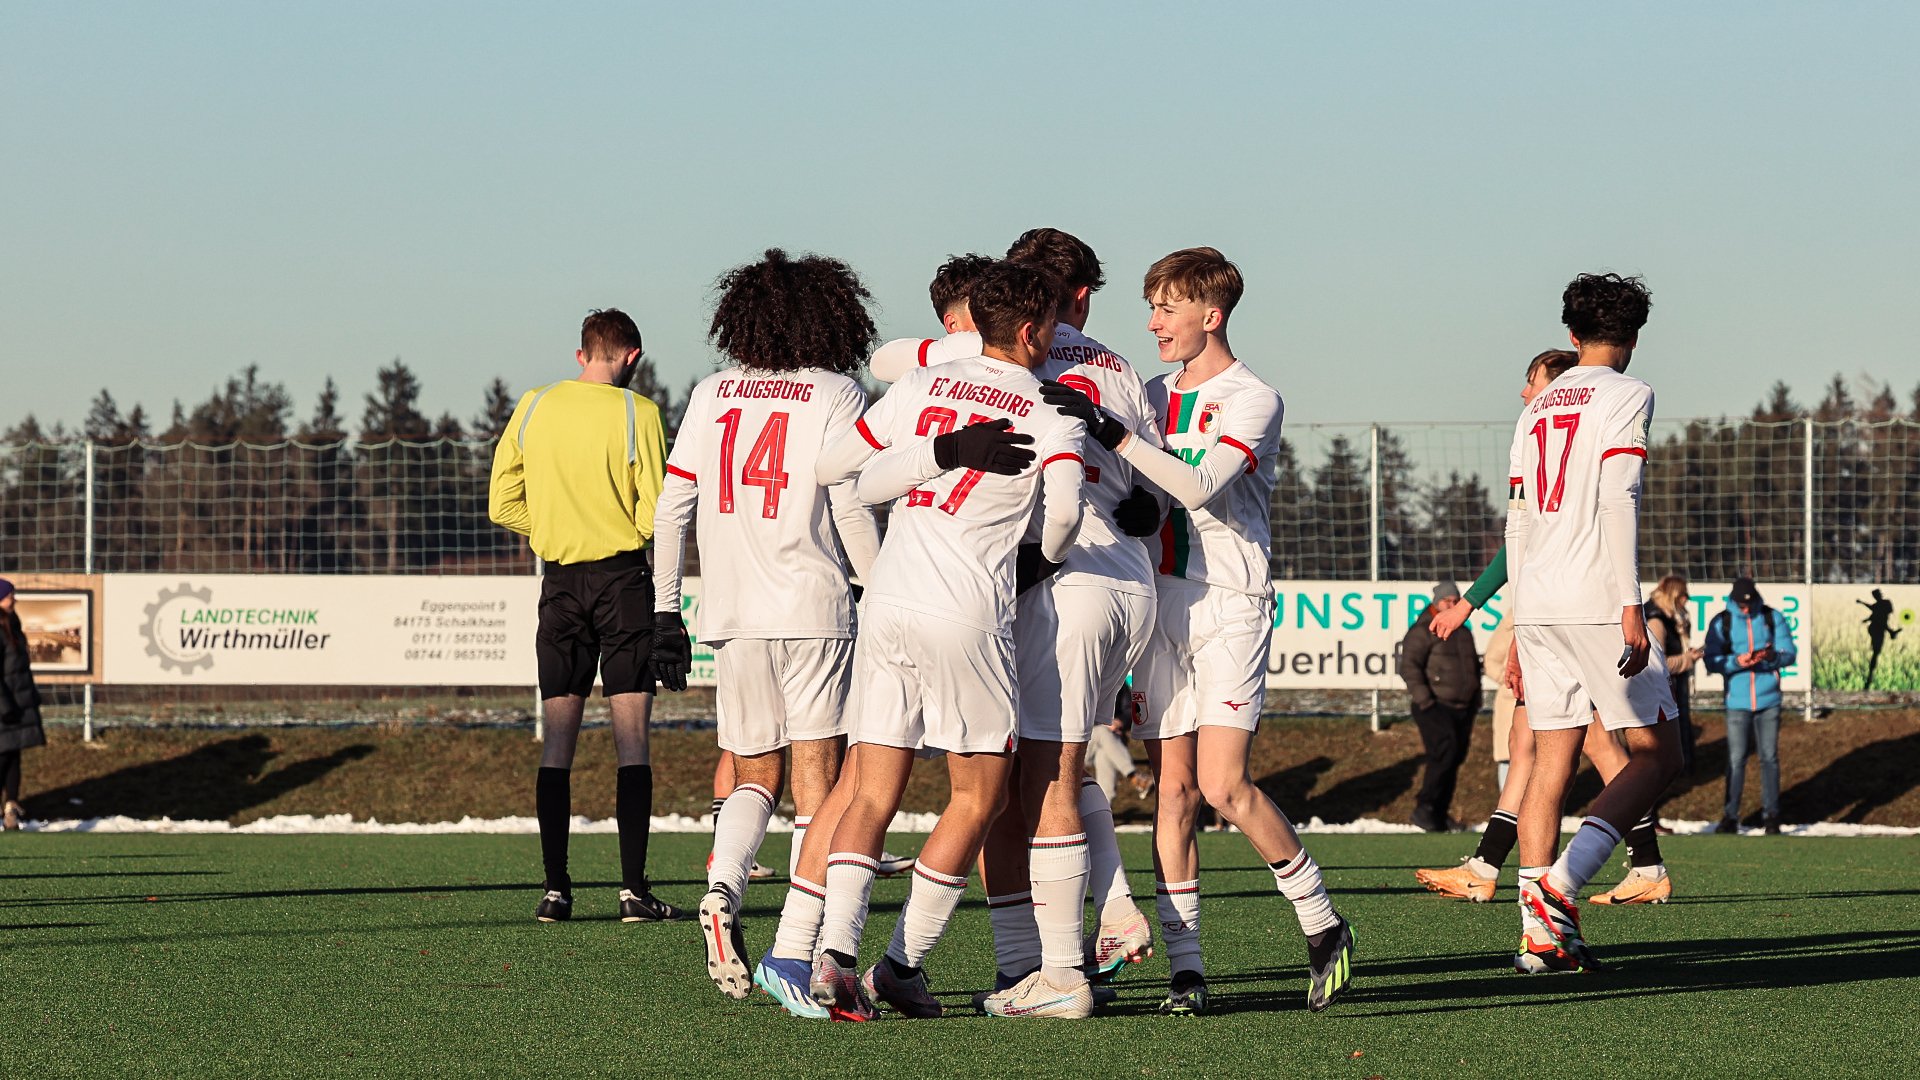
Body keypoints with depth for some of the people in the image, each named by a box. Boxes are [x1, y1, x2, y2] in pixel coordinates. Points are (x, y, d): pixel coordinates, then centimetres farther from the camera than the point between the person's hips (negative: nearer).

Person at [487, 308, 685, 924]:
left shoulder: (533, 408, 5)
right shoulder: (636, 413, -7)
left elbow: (503, 506, 7)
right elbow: (654, 516, -9)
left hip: (559, 582, 3)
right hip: (624, 577, -3)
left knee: (557, 742, 6)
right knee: (632, 740, -1)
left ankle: (555, 889, 2)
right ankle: (634, 890, -5)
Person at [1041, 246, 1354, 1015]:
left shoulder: (1252, 400, -6)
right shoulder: (1156, 396, 14)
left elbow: (1199, 486, -19)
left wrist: (1109, 433, -25)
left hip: (1230, 605, -6)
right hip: (1161, 600, 6)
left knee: (1223, 786, -14)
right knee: (1173, 788, 0)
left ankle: (1323, 925, 3)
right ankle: (1185, 966, 1)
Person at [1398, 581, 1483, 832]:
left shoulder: (1463, 633, 19)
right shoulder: (1423, 631, -5)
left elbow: (1474, 669, 30)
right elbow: (1409, 667, -14)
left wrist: (1474, 706, 23)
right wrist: (1424, 700, -20)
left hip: (1462, 709, 8)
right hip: (1435, 708, -8)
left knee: (1455, 760, 5)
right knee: (1444, 753, -21)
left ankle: (1440, 813, 12)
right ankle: (1424, 808, -17)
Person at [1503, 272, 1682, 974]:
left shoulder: (1537, 410, 20)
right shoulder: (1627, 396, -1)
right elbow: (1617, 502, -13)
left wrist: (1520, 634, 24)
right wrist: (1630, 608, -17)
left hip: (1534, 605, 7)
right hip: (1595, 602, -7)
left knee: (1553, 764, 7)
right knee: (1657, 755, 0)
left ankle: (1538, 934, 0)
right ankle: (1559, 884, -16)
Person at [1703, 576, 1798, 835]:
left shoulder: (1773, 619, 2)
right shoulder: (1721, 623, -1)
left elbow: (1790, 654, 0)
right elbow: (1712, 661, -5)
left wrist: (1772, 657, -22)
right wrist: (1736, 661, -23)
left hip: (1768, 701, 1)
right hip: (1737, 703, -1)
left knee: (1769, 758, 4)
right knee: (1736, 760, -1)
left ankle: (1771, 815, 13)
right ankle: (1730, 817, 7)